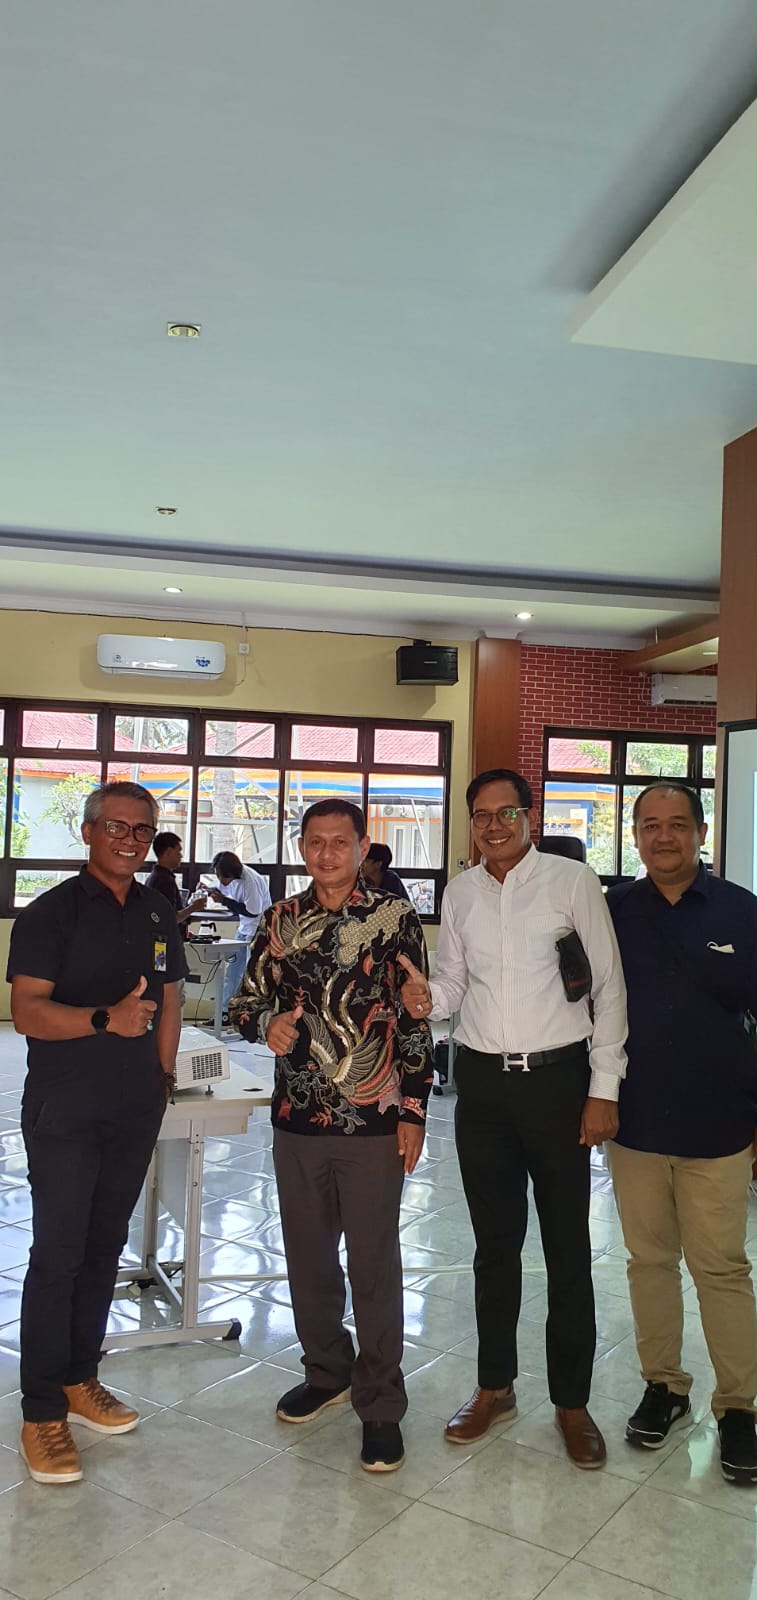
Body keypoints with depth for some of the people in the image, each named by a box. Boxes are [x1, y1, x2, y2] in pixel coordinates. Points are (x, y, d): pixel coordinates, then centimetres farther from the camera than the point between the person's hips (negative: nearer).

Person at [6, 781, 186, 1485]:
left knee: (104, 1248, 14)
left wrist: (162, 1070, 10)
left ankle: (79, 1380, 30)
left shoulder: (158, 913, 9)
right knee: (58, 1254, -1)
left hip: (136, 1110, 6)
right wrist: (107, 1018, -29)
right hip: (65, 1111, -5)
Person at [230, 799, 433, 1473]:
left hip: (373, 1122, -4)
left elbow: (416, 1019, -4)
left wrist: (413, 1111, -7)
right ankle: (326, 1372, 38)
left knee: (375, 1266, 4)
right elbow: (247, 1001, 12)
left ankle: (381, 1405, 21)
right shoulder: (280, 921, 5)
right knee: (308, 1259, 17)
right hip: (297, 1120, 4)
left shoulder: (395, 918, -5)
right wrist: (266, 1023, -12)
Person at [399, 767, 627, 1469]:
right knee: (495, 1242, 15)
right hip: (482, 1081, 3)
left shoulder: (572, 881, -5)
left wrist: (604, 1088, -7)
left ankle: (571, 1400, 25)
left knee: (568, 1248, 7)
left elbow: (609, 987, -4)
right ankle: (495, 1385, 32)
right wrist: (426, 997, -11)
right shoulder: (459, 892, 6)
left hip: (557, 1076, -3)